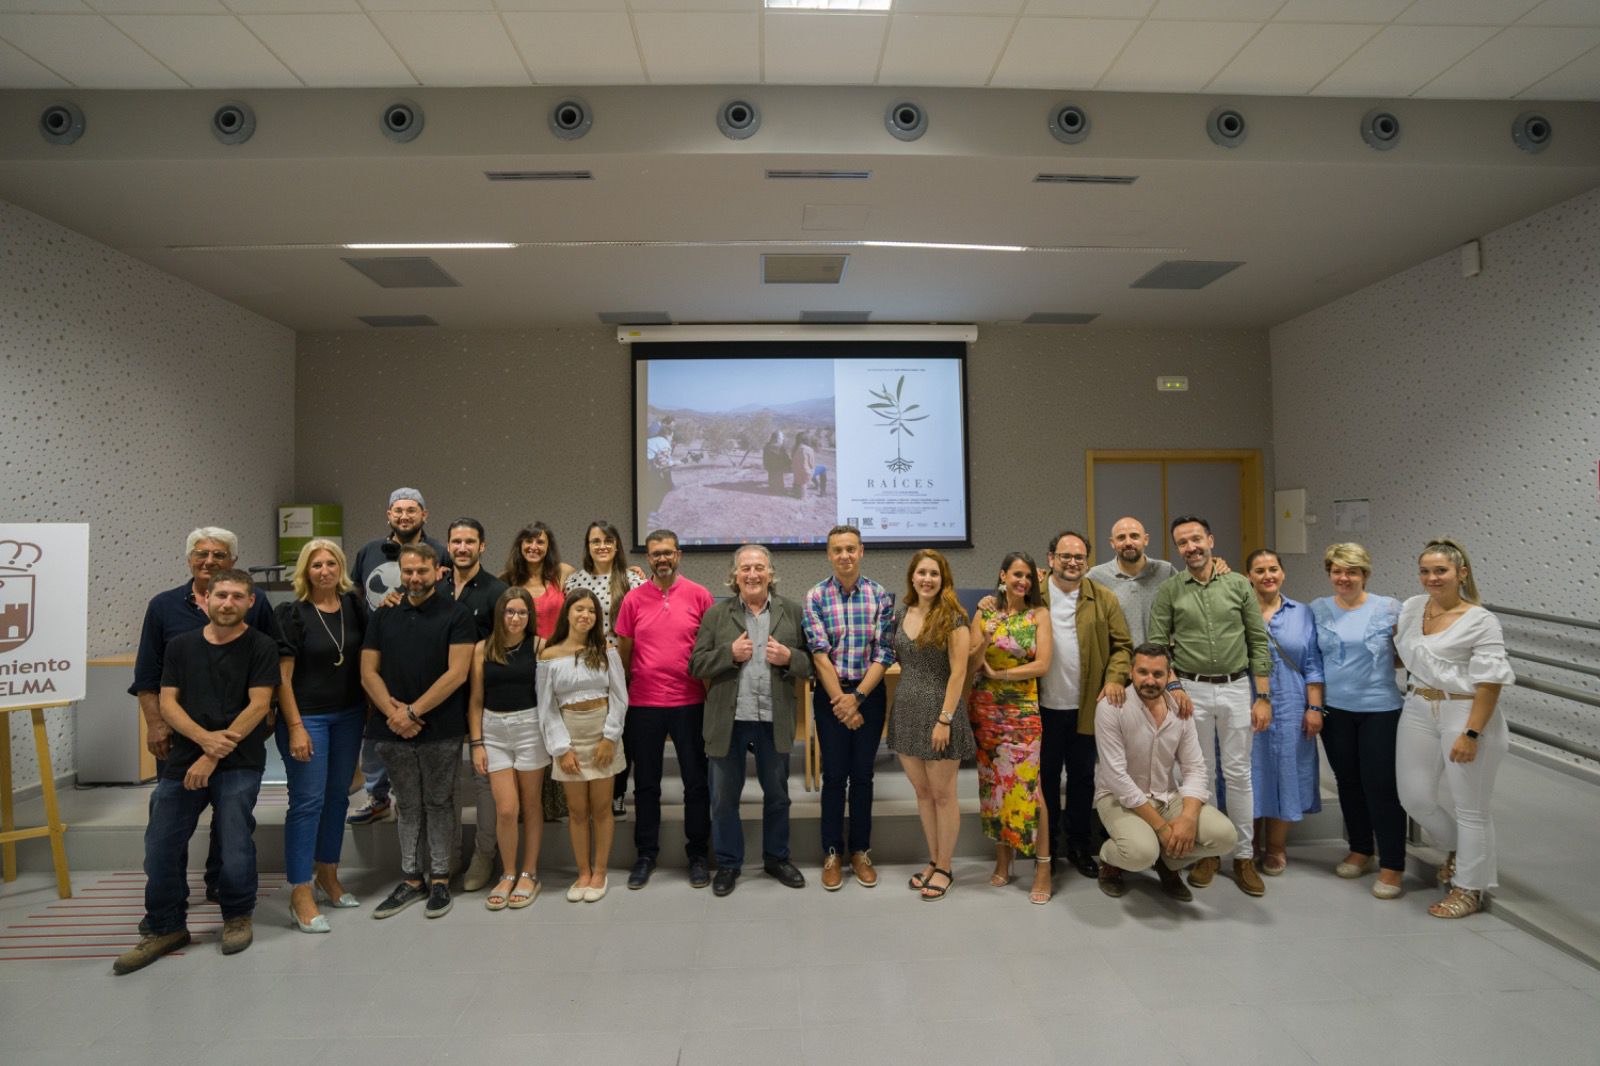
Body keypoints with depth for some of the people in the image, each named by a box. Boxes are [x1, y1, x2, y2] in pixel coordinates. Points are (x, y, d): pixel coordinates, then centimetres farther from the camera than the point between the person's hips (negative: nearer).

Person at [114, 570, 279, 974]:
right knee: (161, 845, 2)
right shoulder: (180, 646, 10)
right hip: (182, 760, 4)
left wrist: (214, 756, -11)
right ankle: (165, 928, 23)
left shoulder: (261, 646, -2)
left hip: (239, 763, -4)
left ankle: (237, 917, 18)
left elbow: (258, 705, -8)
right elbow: (168, 703, 5)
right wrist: (205, 738, -12)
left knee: (235, 844, -8)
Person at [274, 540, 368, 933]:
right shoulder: (292, 613, -8)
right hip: (307, 717, -4)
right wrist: (295, 728, -14)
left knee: (338, 796, 13)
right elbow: (282, 675, -10)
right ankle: (301, 894, 6)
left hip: (349, 716, 5)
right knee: (307, 801, -3)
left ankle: (327, 876, 29)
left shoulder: (354, 605, 3)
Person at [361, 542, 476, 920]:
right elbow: (369, 671, 6)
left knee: (439, 803, 6)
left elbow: (457, 673, -12)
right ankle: (410, 879, 24)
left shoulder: (455, 615, -4)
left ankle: (439, 879, 18)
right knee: (407, 806, 13)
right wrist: (392, 712, -9)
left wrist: (412, 711, -13)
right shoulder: (383, 616, 9)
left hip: (441, 730, -4)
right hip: (393, 731, 4)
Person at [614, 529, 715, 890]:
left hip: (690, 702, -1)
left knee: (696, 782, 8)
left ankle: (698, 854, 23)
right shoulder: (633, 599, 0)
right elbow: (623, 652, 8)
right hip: (643, 704, 1)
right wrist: (623, 693, 8)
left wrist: (711, 692, -2)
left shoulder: (699, 595, -3)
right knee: (646, 783, 12)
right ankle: (646, 854, 27)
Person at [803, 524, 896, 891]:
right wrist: (840, 700, -14)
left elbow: (884, 653, -5)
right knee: (834, 775, 5)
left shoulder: (881, 595, -2)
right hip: (830, 695, -1)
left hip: (869, 693, 1)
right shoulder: (816, 596, -5)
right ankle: (832, 854, 18)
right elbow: (819, 653, -10)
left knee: (862, 775, 9)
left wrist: (856, 698, -12)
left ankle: (861, 851, 24)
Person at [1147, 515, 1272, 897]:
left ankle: (1244, 857, 18)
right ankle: (1207, 853, 21)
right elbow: (1156, 644, -1)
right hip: (1192, 691, 0)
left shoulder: (1239, 585, 1)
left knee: (1238, 774, 6)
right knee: (1200, 774, 8)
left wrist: (1263, 697, -2)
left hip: (1236, 688, 0)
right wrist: (1174, 687, -11)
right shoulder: (1168, 590, -1)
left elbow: (1259, 642, 2)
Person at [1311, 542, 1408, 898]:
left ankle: (1392, 866, 12)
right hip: (1335, 710, 3)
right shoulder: (1318, 609, 2)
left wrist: (1379, 664, -11)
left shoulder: (1389, 609, -5)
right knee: (1348, 782, 14)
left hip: (1380, 710, -3)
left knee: (1381, 785, -1)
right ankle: (1360, 851, 30)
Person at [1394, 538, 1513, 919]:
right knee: (1414, 798, 10)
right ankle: (1459, 850, 39)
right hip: (1418, 711, 6)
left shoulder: (1481, 621, -11)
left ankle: (1469, 888, 23)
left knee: (1470, 807, 7)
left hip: (1465, 714, -6)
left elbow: (1489, 683, -14)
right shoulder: (1412, 607, 6)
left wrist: (1471, 733, -18)